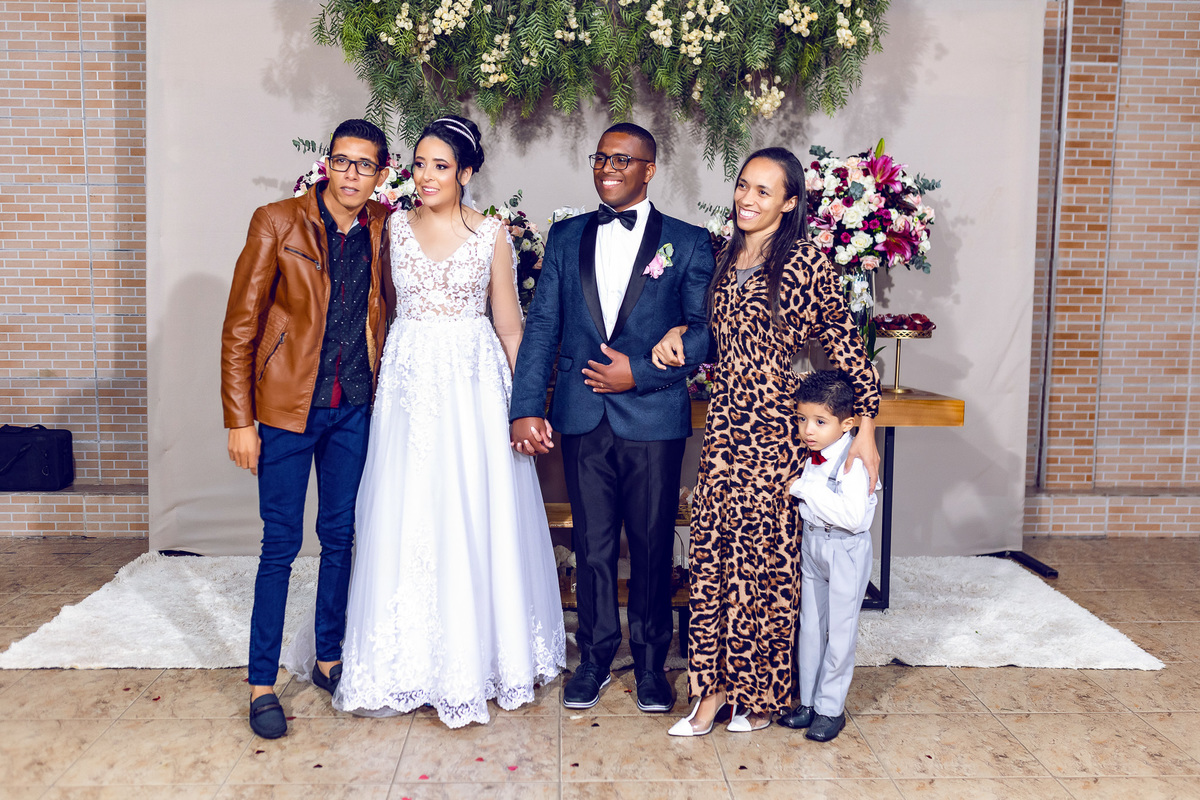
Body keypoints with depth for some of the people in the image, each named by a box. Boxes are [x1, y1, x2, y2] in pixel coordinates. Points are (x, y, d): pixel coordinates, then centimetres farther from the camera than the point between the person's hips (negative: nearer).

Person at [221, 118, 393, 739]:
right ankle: (261, 683, 15)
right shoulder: (276, 223, -7)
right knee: (281, 544, 2)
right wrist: (239, 420, -11)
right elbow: (240, 325, -7)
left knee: (340, 536, 13)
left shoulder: (384, 229, 3)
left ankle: (329, 657, 30)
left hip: (354, 407, 4)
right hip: (289, 405, -4)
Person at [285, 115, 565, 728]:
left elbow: (509, 327, 2)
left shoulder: (492, 234, 1)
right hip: (408, 380, 2)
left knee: (477, 516, 3)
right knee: (407, 520, 4)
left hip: (474, 382, -1)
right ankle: (413, 659, 19)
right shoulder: (395, 226, 7)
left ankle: (477, 651, 21)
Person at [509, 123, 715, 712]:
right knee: (592, 545, 10)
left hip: (654, 417, -2)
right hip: (582, 417, 2)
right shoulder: (566, 237, 11)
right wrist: (526, 408, -5)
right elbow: (541, 325, 5)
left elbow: (706, 330, -2)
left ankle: (651, 662, 25)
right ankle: (595, 657, 26)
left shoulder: (687, 242, 3)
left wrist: (640, 372, -11)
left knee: (652, 545, 8)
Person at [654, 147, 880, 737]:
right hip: (724, 425, 6)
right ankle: (715, 687, 16)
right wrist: (677, 332, 6)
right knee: (711, 552, 4)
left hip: (773, 430, -6)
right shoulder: (727, 257, 12)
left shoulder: (806, 261, -7)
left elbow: (843, 341, -6)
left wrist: (865, 426, -10)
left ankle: (762, 694, 21)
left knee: (765, 556, 3)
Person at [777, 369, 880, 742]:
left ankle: (831, 708, 18)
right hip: (812, 542, 7)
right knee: (810, 625, 14)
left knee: (839, 629, 5)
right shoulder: (809, 454, -1)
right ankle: (808, 701, 26)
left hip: (845, 549, -7)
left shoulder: (853, 461, -23)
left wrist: (806, 489, -30)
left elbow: (853, 515, -35)